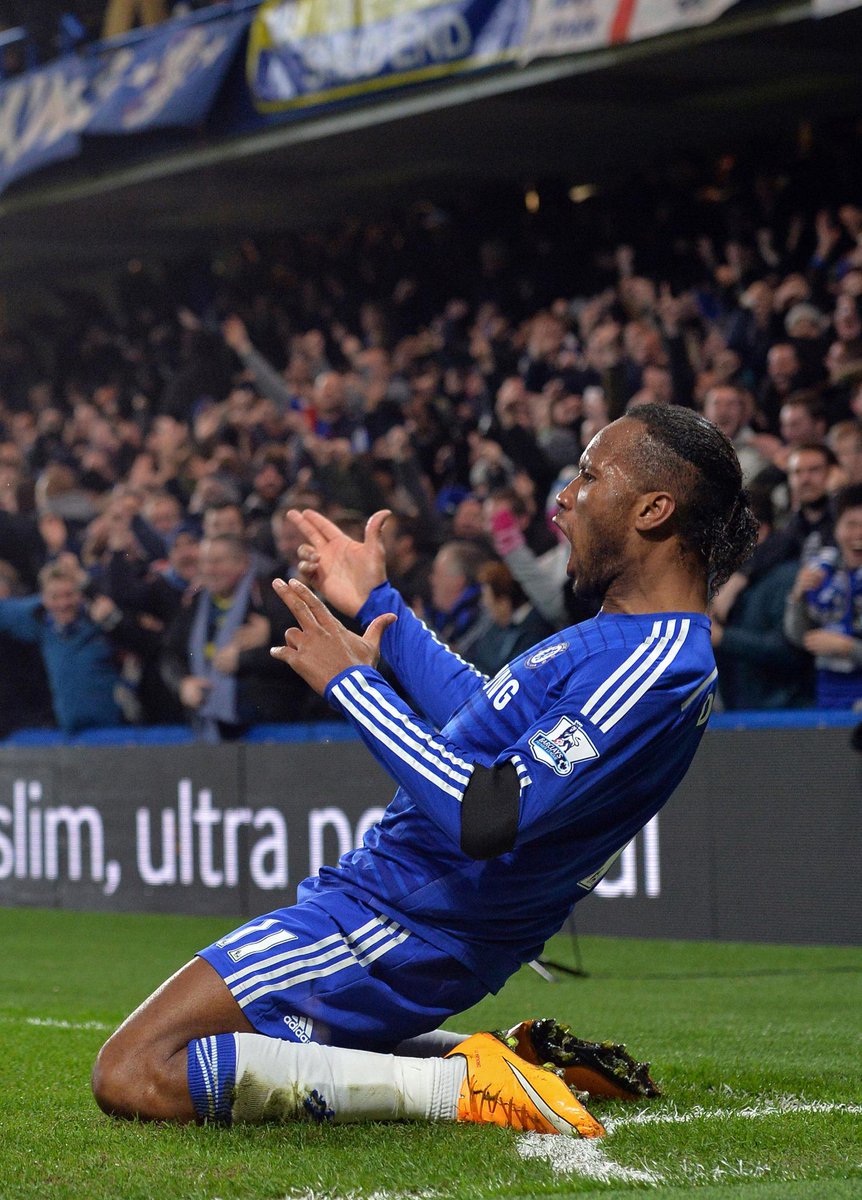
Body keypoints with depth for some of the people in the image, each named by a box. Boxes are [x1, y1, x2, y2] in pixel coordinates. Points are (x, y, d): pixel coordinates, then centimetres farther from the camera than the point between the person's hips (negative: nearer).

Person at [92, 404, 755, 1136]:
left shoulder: (658, 665, -23)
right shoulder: (643, 641, 10)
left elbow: (488, 816, -30)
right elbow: (501, 728, 26)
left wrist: (351, 681, -19)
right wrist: (379, 605, 30)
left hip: (399, 928, -11)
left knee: (133, 1078, -18)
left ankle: (460, 1085, -13)